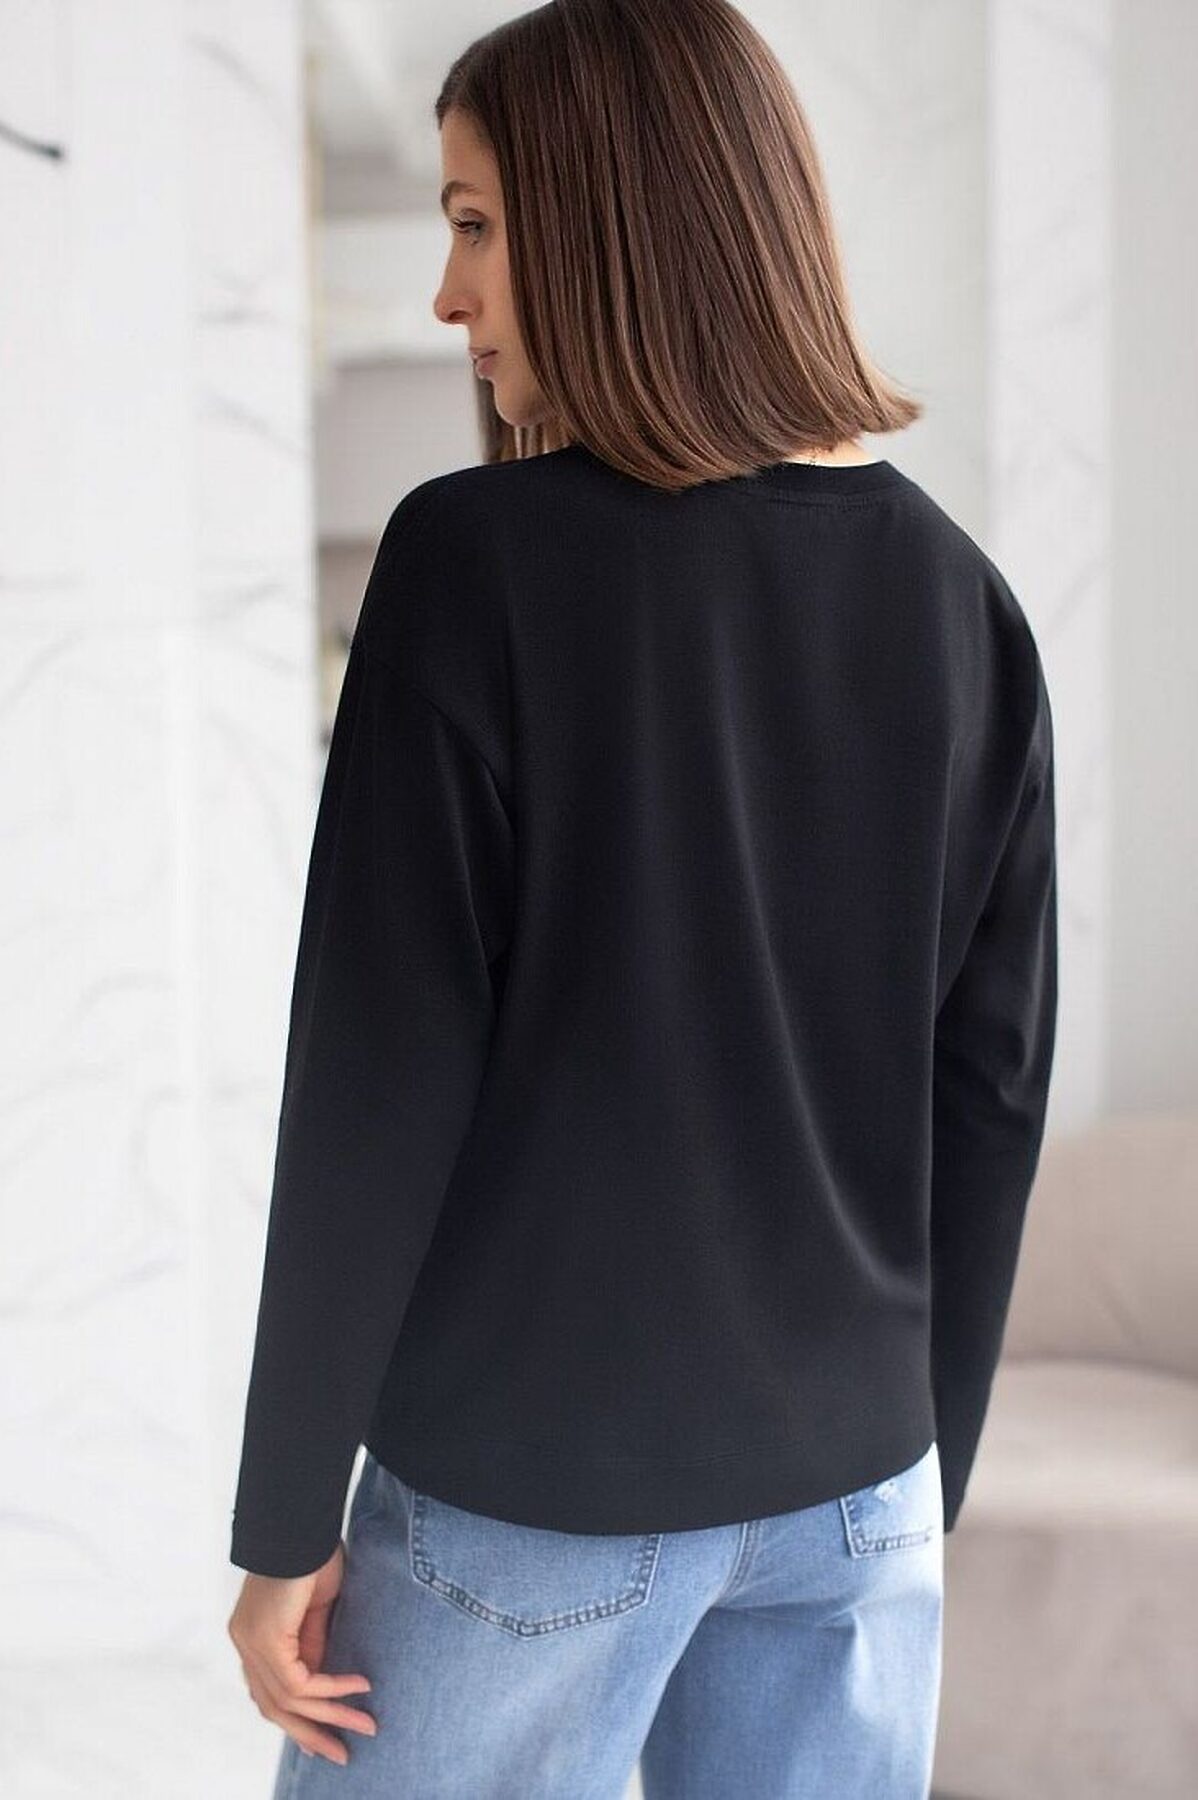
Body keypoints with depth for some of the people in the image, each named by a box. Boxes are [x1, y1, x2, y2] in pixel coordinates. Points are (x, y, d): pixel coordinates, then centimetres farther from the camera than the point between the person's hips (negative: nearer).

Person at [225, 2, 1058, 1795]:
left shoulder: (479, 566, -14)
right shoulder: (959, 600, 1)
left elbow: (379, 1083, -14)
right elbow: (991, 1094, 5)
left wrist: (285, 1517, -5)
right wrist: (925, 1478, 15)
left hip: (528, 1500, -4)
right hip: (848, 1499, 5)